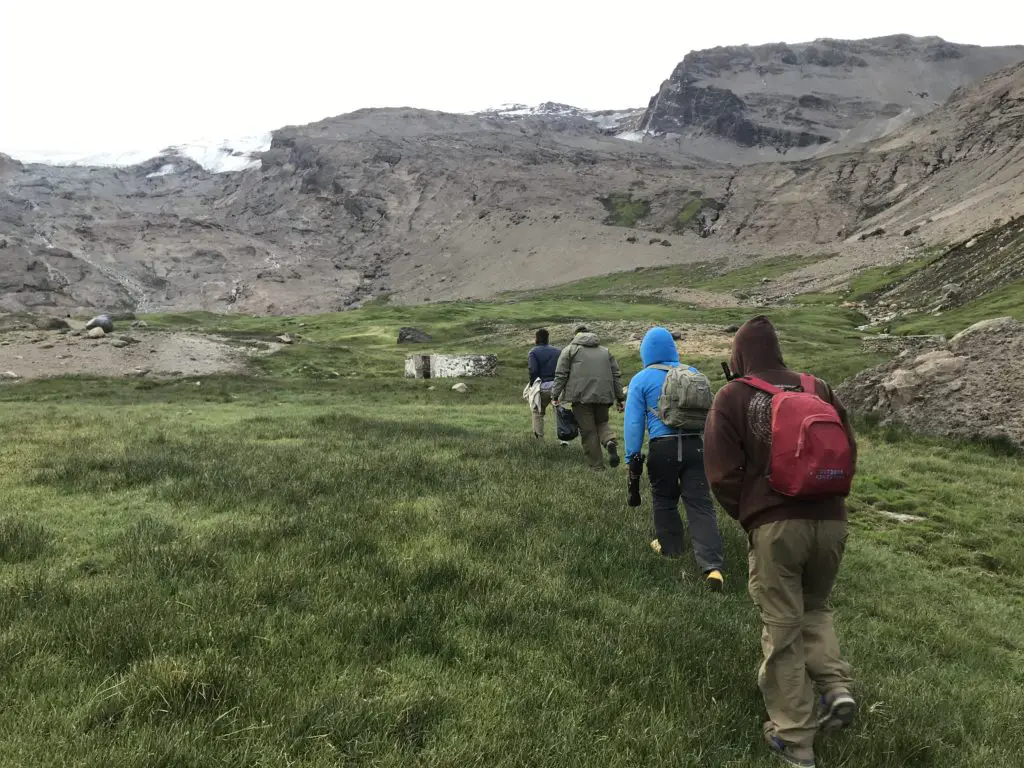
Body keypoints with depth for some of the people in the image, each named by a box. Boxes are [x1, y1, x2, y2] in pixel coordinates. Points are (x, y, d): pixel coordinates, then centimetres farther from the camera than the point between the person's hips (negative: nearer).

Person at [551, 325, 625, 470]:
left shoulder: (569, 350, 10)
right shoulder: (605, 351, 21)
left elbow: (560, 375, 1)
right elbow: (616, 375, 16)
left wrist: (555, 396, 3)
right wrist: (619, 398, 16)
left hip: (581, 395, -3)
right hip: (604, 395, 4)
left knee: (588, 431, 2)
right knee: (601, 422, 21)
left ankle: (597, 467, 4)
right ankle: (610, 441, -11)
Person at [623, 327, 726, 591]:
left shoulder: (641, 380, 2)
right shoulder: (692, 373, 13)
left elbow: (634, 422, -2)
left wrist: (632, 457, 1)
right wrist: (709, 445, 30)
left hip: (663, 448, -2)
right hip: (697, 445, 2)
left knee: (664, 500, 20)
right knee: (700, 505, -2)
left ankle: (669, 546, 36)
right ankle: (713, 566, -12)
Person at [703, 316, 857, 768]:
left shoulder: (733, 397, -2)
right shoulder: (819, 390, 8)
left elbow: (722, 471, -7)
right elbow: (848, 454, 8)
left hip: (774, 526, -4)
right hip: (830, 520, 4)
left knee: (782, 628, 8)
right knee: (815, 609, 27)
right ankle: (836, 688, 9)